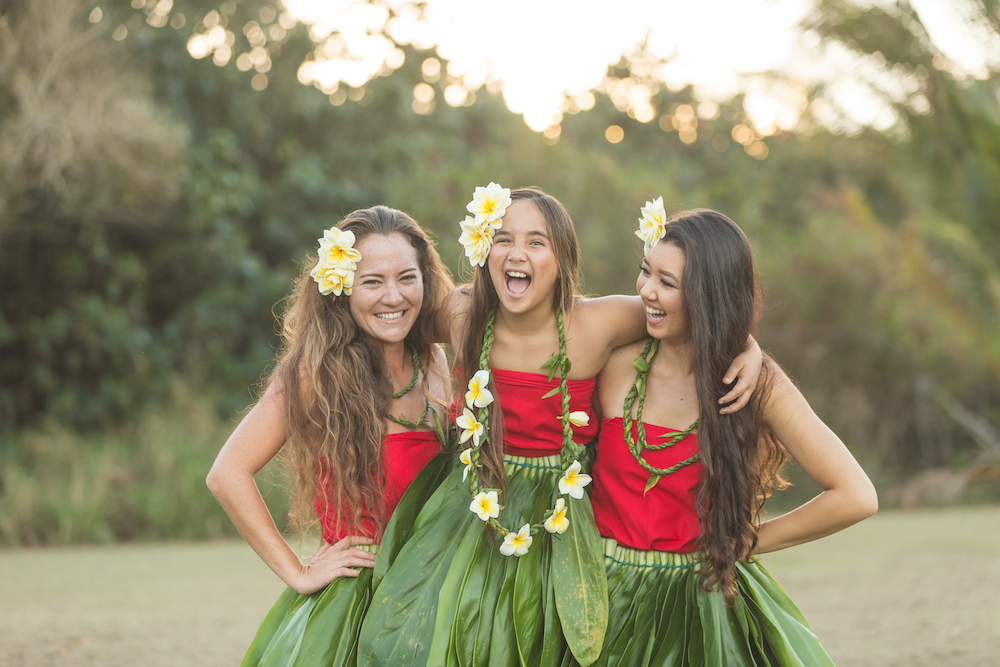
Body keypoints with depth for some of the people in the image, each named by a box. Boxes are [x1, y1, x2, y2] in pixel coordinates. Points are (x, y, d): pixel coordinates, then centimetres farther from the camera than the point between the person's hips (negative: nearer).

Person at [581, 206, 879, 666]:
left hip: (702, 601, -2)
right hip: (610, 595, 2)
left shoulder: (757, 383, -11)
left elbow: (855, 497, -12)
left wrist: (747, 540, -6)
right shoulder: (618, 363, -6)